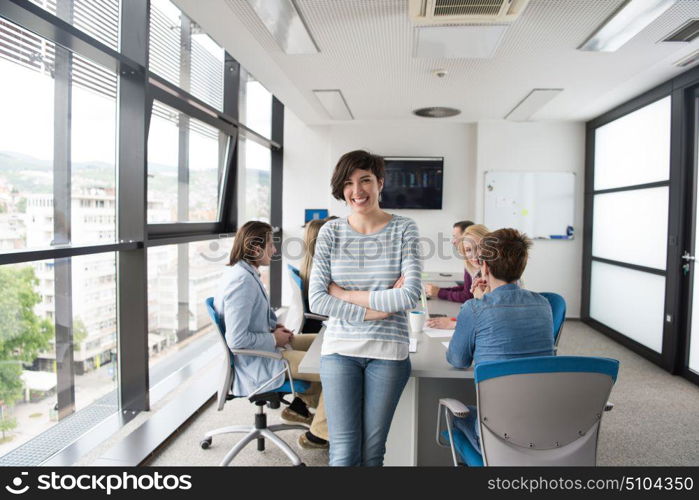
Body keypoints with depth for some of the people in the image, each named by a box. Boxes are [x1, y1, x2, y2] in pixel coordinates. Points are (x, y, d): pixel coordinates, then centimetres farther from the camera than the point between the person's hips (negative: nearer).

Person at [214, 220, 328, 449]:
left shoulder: (244, 272, 5)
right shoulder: (242, 280, -26)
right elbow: (237, 339, -29)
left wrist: (274, 327, 4)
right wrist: (274, 339, -16)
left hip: (263, 347, 10)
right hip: (257, 363, -10)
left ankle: (300, 406, 22)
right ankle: (318, 434, 6)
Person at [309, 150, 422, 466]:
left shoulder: (403, 229, -2)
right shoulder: (331, 232, 1)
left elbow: (411, 295, -13)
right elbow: (317, 299, -6)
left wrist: (345, 294, -11)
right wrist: (373, 311, -12)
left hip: (388, 351, 0)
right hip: (340, 348, 1)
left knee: (372, 451, 12)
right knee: (344, 452, 1)